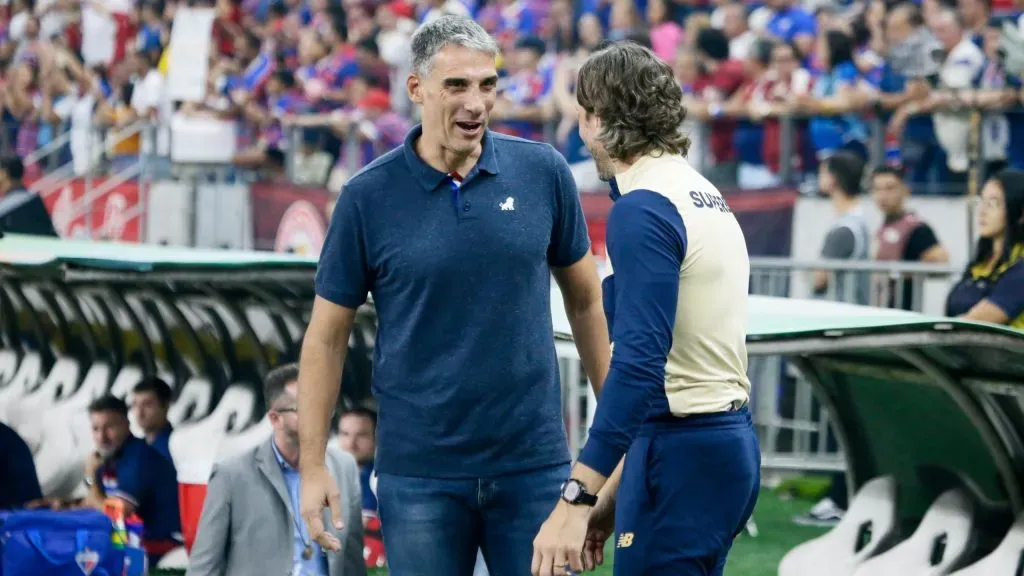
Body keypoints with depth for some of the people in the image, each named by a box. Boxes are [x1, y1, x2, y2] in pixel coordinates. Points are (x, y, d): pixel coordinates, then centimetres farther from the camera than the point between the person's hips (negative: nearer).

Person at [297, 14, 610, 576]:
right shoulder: (368, 196, -5)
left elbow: (586, 299, 11)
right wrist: (311, 466, -3)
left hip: (534, 463, 1)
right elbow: (326, 336, 1)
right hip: (419, 471, -1)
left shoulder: (543, 172, 0)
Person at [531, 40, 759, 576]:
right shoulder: (707, 197, 15)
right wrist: (611, 497, 22)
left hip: (682, 452, -9)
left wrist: (575, 500, -26)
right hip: (729, 441, 9)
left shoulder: (643, 210, -13)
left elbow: (638, 363, -24)